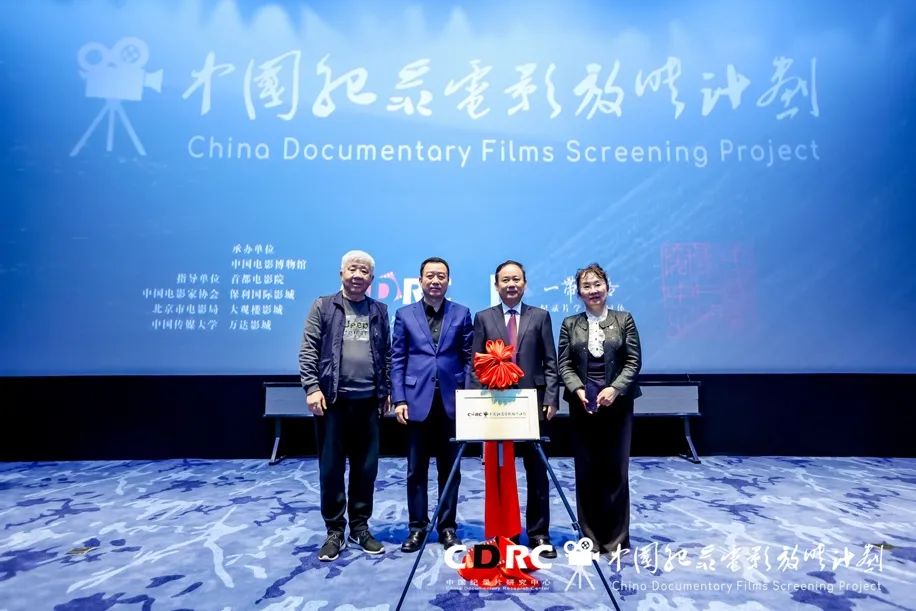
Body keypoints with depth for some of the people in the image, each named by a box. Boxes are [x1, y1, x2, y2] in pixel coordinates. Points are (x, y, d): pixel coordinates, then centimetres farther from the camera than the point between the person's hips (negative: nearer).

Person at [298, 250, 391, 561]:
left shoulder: (379, 310, 11)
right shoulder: (323, 306, 4)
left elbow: (387, 354, 12)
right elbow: (308, 350, -1)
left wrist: (387, 391, 7)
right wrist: (312, 387, -10)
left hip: (368, 401, 2)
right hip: (332, 399, -2)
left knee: (366, 467, 9)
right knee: (331, 468, 6)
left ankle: (360, 527, 25)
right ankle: (334, 531, 21)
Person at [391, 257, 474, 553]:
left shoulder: (461, 314, 6)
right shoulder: (405, 314, 6)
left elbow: (469, 358, 4)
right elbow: (397, 360, 3)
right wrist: (399, 399, -5)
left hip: (452, 401, 0)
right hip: (418, 401, 0)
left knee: (450, 468, 10)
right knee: (416, 470, 9)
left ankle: (447, 527, 23)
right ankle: (417, 527, 23)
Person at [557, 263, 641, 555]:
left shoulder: (624, 320, 4)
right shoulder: (570, 324, 7)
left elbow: (634, 361, -1)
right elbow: (564, 364, 3)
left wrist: (614, 389, -14)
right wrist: (578, 390, -14)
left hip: (617, 405, -1)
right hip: (582, 405, 1)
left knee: (616, 471, 4)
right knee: (586, 472, 6)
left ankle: (616, 539, 19)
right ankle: (590, 537, 20)